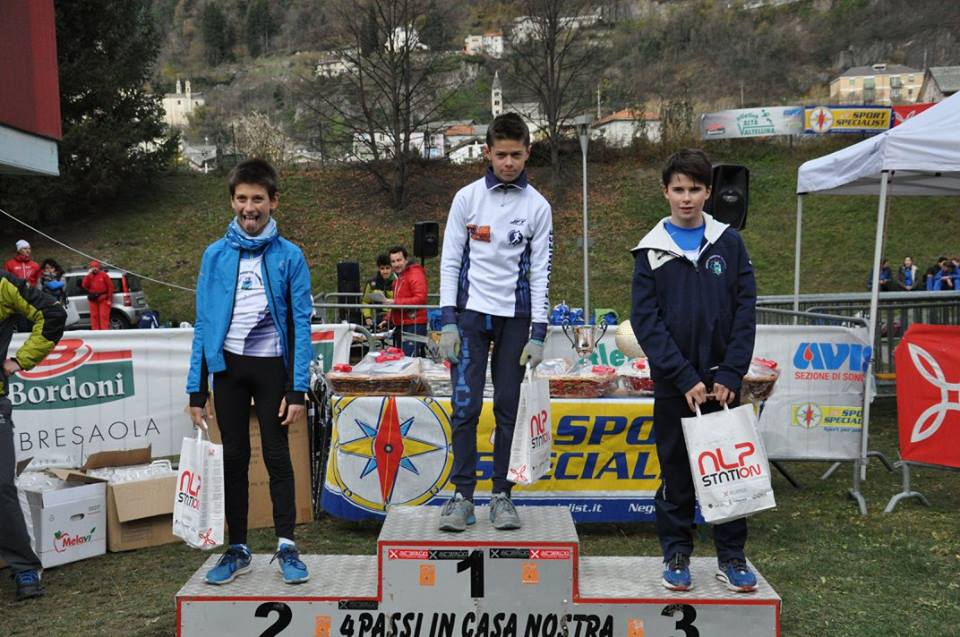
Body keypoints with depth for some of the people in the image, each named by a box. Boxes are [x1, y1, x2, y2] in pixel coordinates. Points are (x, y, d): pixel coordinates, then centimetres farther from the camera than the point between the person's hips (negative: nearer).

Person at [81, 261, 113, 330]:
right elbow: (84, 285, -3)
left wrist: (109, 299, -7)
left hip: (103, 299, -4)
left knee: (104, 316, -8)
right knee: (94, 316, 4)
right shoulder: (89, 276, 11)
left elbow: (110, 286, -3)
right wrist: (88, 275, -8)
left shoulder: (104, 275, -1)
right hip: (93, 300, 4)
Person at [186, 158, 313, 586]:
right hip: (228, 365, 3)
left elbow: (301, 323, -7)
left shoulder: (289, 256, -5)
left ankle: (286, 546, 15)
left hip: (272, 365, -2)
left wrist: (298, 389, -13)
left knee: (277, 457, 4)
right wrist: (196, 389, -1)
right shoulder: (216, 255, 2)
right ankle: (237, 549, 20)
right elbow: (204, 323, 2)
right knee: (234, 458, 10)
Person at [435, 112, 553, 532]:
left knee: (508, 410, 4)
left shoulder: (538, 206, 3)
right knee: (465, 406, -5)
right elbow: (450, 261, 1)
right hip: (471, 312, -1)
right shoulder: (467, 198, 2)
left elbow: (540, 271, 2)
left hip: (515, 316, 1)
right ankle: (462, 494, 4)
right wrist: (448, 321, -6)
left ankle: (502, 494, 14)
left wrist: (538, 333, -3)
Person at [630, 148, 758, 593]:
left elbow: (746, 310, 0)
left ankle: (731, 557, 20)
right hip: (673, 383, -1)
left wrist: (730, 374, -9)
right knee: (676, 472, 8)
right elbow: (645, 320, -6)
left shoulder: (729, 243, 3)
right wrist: (685, 377, -13)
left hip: (723, 379, 1)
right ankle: (676, 555, 21)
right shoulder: (651, 251, -1)